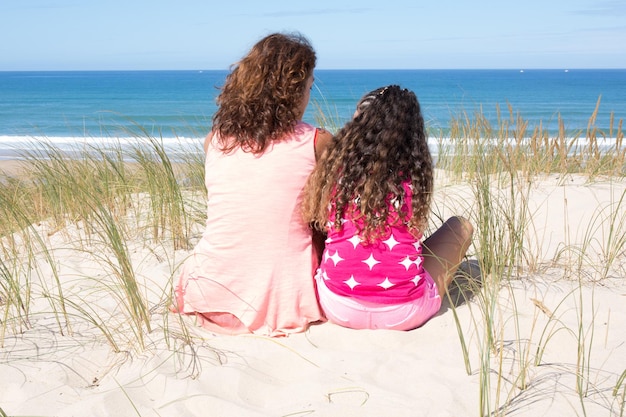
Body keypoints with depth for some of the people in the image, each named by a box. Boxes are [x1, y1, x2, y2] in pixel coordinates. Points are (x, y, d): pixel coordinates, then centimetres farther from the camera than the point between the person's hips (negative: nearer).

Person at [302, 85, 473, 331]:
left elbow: (313, 220, 4)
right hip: (405, 312, -2)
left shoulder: (335, 165, -6)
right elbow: (414, 232, 5)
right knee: (460, 226, 20)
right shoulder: (415, 172, -5)